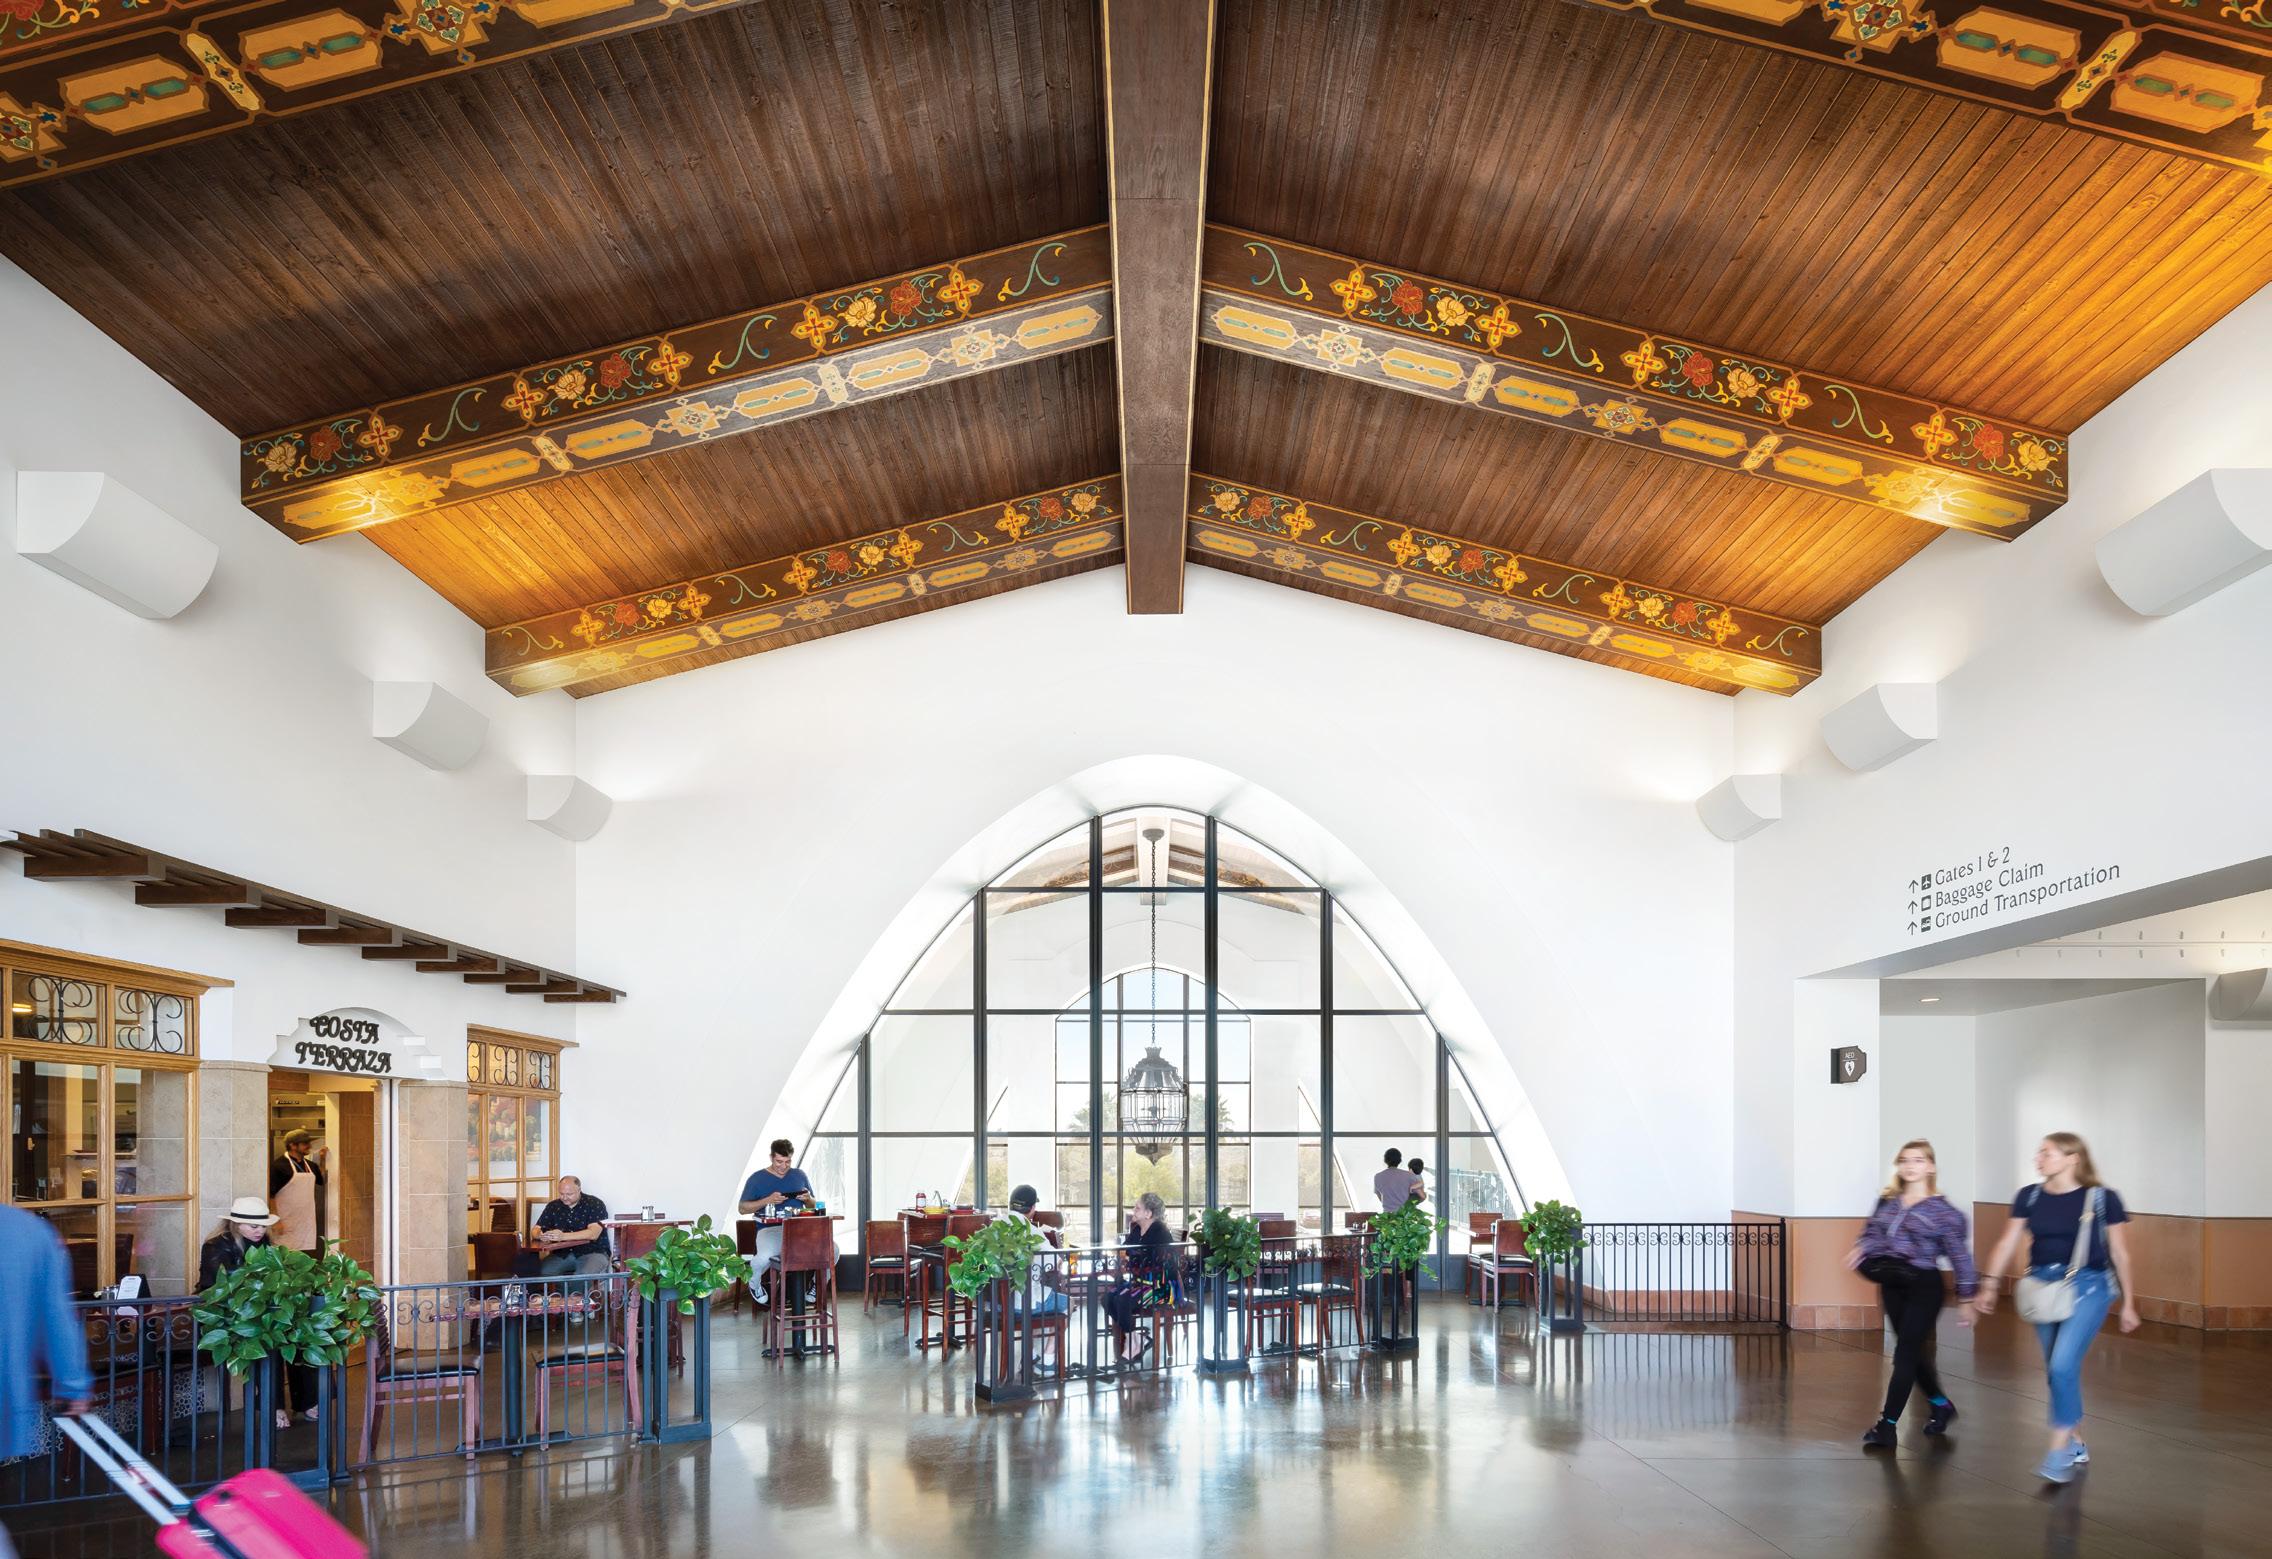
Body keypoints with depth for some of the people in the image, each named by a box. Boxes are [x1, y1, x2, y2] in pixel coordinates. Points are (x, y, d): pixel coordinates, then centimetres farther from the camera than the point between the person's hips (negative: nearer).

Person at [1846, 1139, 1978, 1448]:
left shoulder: (1942, 1210, -7)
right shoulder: (1887, 1202, 7)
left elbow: (1959, 1255, -4)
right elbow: (1872, 1233, 12)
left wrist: (1966, 1298, -3)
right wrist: (1861, 1249, -11)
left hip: (1924, 1286, -6)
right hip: (1892, 1285, 6)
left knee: (1905, 1353, -7)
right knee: (1913, 1352, 15)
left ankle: (1887, 1424, -4)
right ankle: (1940, 1405, 37)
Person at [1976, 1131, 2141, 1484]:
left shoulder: (2102, 1198, -6)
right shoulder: (2029, 1197, 4)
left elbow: (2120, 1254, 1)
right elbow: (2007, 1243, 5)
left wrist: (2128, 1302, 4)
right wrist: (1990, 1283, -1)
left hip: (2087, 1286, -5)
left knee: (2063, 1365, -18)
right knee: (2057, 1371, 10)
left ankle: (2058, 1452, -11)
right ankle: (2077, 1444, 28)